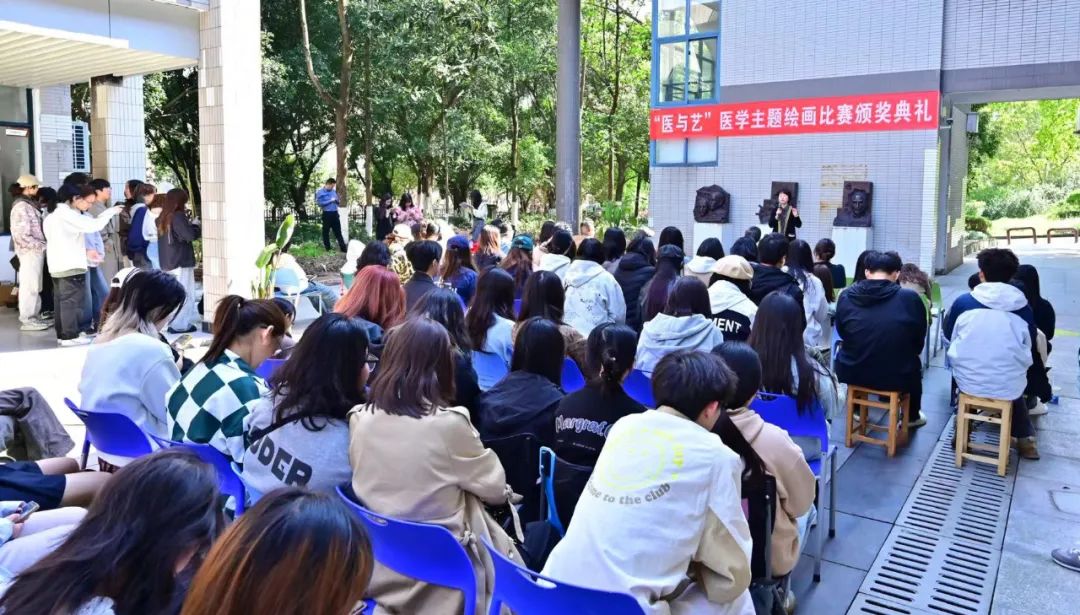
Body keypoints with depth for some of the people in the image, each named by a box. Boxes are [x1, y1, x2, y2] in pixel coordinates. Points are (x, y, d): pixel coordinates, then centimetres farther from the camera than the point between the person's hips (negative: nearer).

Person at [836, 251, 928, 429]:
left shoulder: (845, 296, -8)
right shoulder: (910, 298, -14)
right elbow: (919, 341, 0)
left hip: (852, 372, 1)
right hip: (897, 376, -1)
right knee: (914, 366, 33)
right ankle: (912, 416, 52)